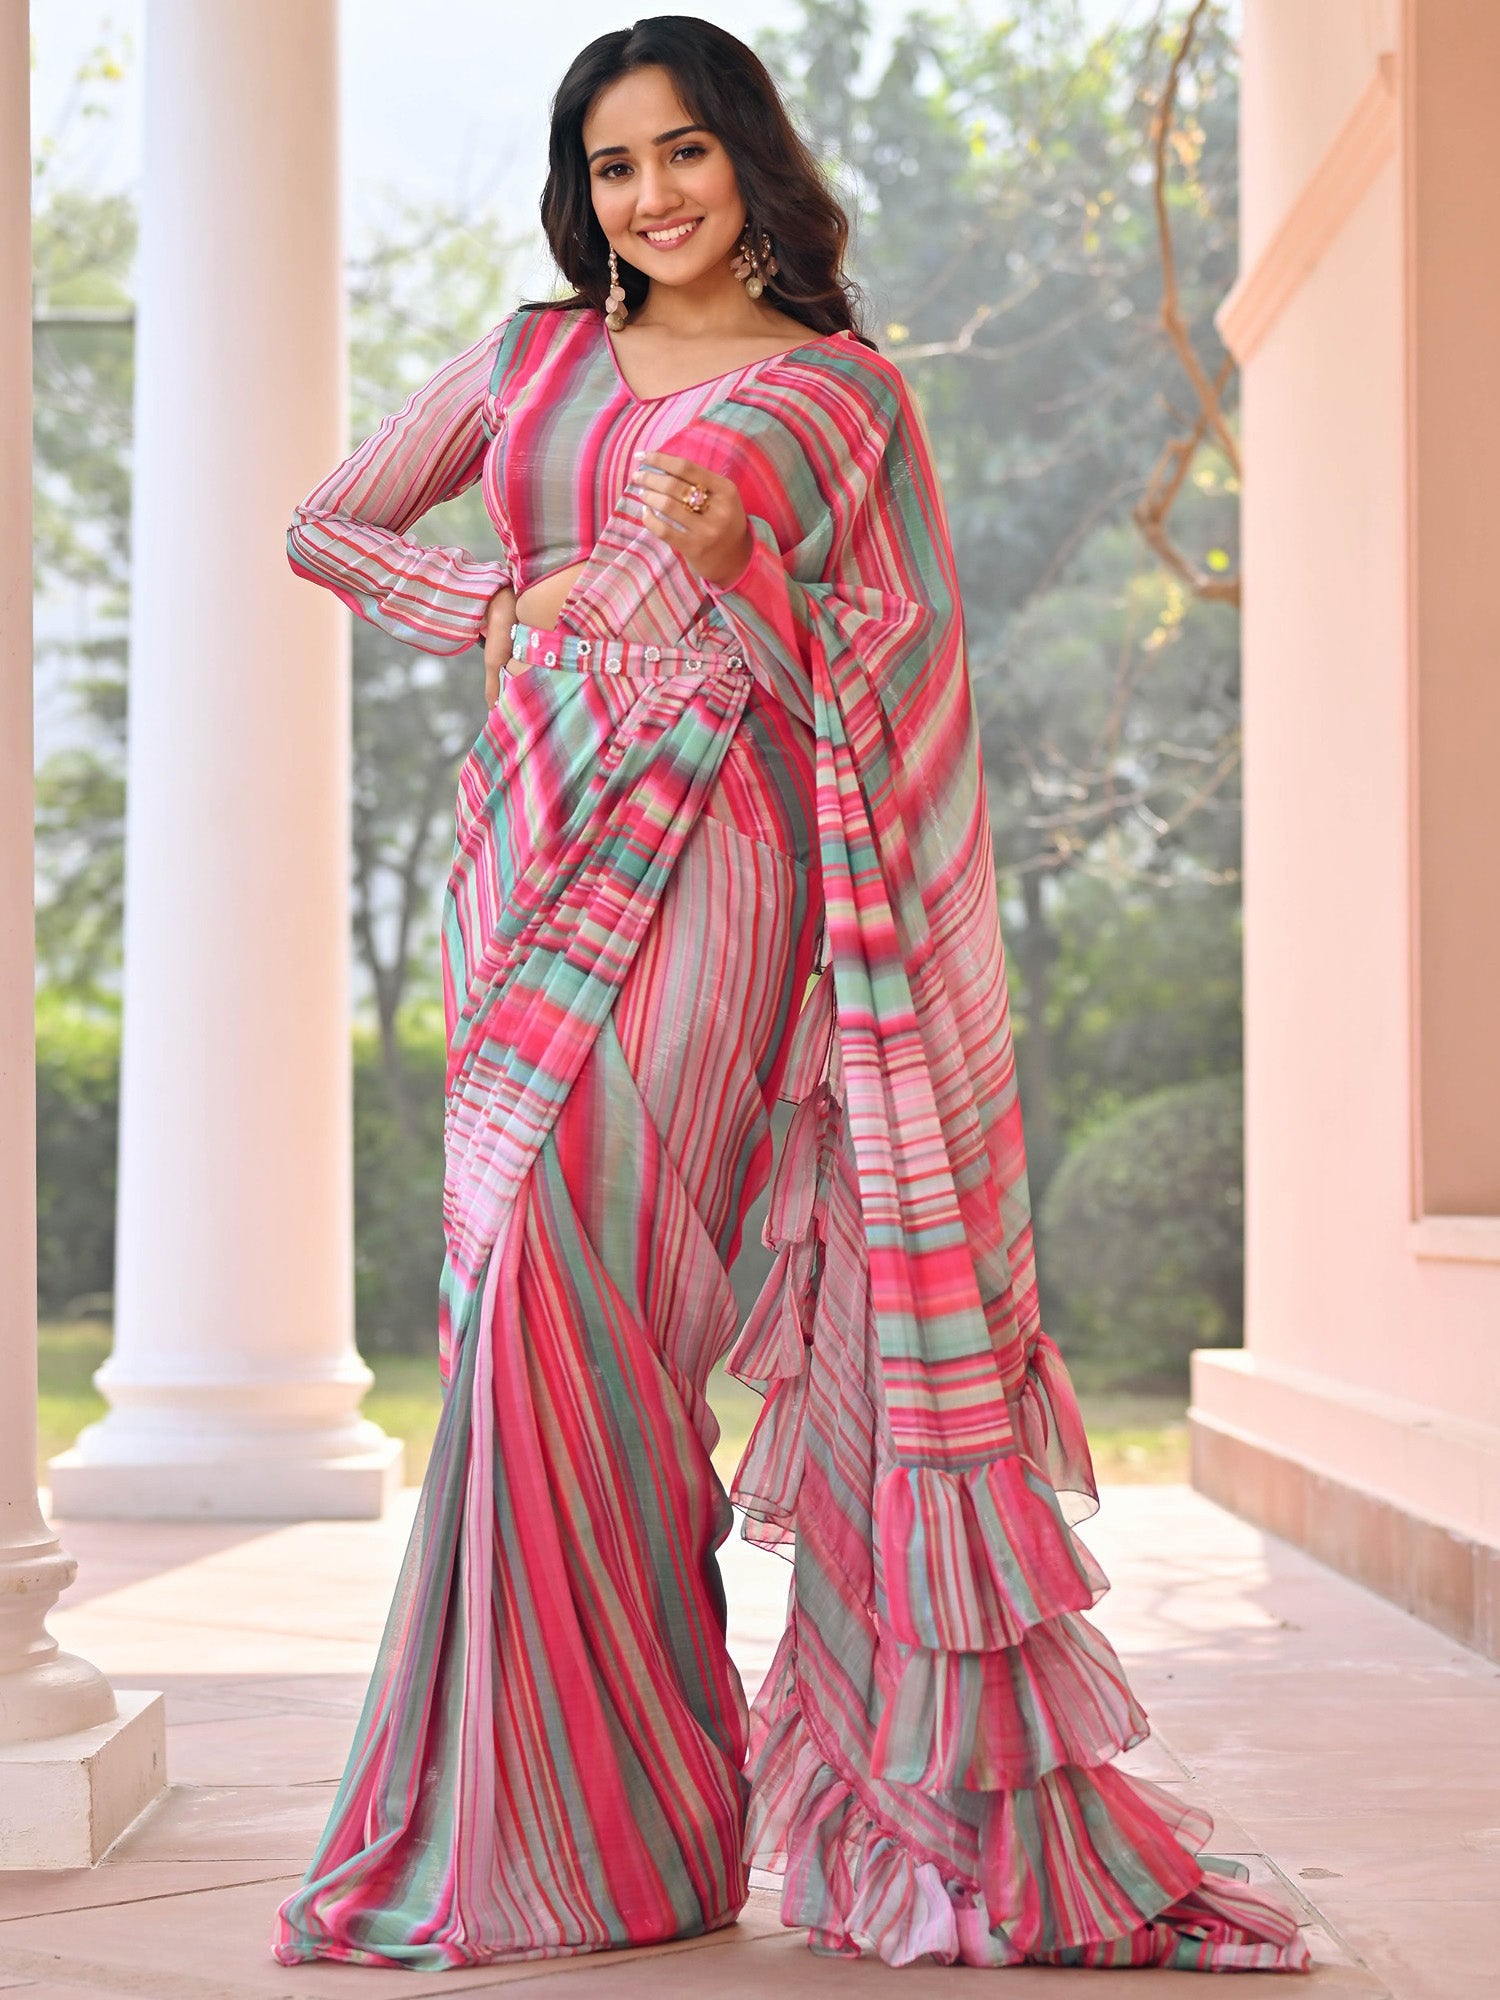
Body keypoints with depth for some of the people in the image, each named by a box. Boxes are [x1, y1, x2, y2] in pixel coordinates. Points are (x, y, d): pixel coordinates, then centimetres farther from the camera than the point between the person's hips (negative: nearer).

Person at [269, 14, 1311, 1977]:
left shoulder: (848, 392, 8)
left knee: (578, 1265, -13)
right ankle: (544, 1811, 5)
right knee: (534, 1282, -3)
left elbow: (896, 675, 7)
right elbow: (326, 526, 20)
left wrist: (733, 565, -10)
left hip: (710, 850, -4)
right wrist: (511, 601, 6)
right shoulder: (534, 357, 18)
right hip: (541, 844, 4)